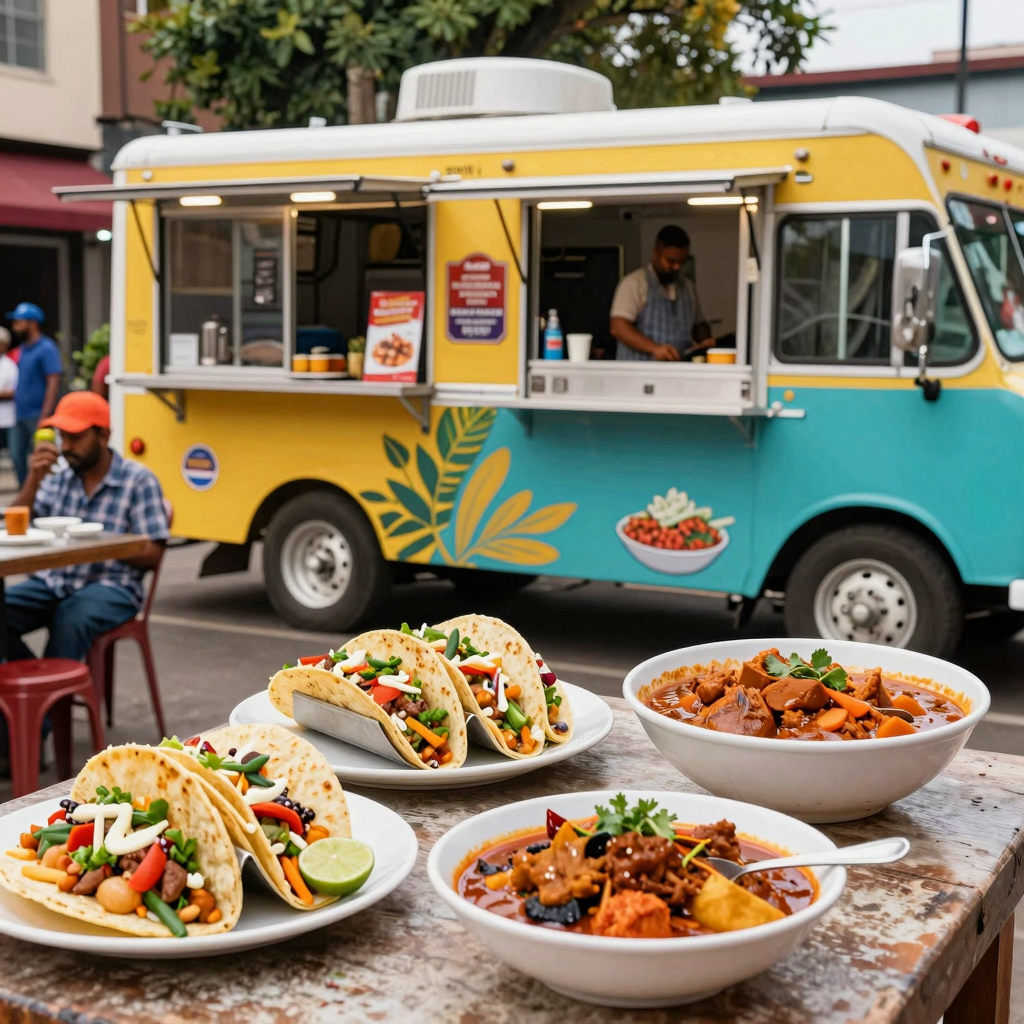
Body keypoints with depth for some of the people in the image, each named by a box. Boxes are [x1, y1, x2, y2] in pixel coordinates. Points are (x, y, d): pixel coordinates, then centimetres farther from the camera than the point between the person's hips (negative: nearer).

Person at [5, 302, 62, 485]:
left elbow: (53, 383, -16)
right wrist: (17, 409, 11)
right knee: (17, 456, 8)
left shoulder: (46, 349, -10)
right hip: (21, 415, 8)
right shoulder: (23, 348, 15)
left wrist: (44, 416, -21)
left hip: (37, 416, -8)